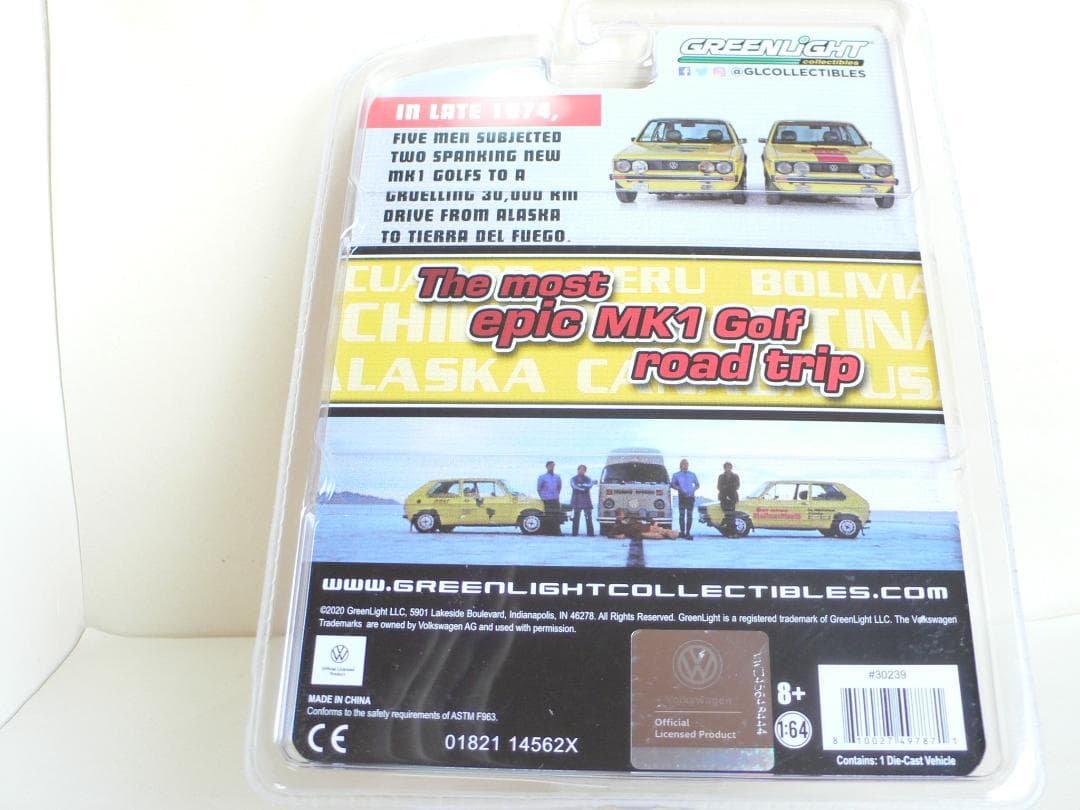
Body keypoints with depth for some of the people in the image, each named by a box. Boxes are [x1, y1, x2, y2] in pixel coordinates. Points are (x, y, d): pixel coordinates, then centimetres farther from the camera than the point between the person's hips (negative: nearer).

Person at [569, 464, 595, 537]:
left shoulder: (588, 479, 16)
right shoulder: (574, 479, 12)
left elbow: (590, 485, -4)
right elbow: (574, 487, -7)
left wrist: (582, 485, -16)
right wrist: (583, 488, -15)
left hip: (586, 501, 1)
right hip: (577, 501, -1)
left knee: (588, 517, -6)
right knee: (576, 517, -3)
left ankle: (590, 533, -7)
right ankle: (575, 533, -2)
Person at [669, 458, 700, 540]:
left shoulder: (692, 475, 13)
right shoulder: (676, 475, 7)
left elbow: (697, 484, 20)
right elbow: (672, 484, 3)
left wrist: (694, 489, -1)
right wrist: (679, 488, -15)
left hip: (691, 497, 2)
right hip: (682, 497, -2)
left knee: (690, 515, -1)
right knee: (682, 514, -2)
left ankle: (688, 533, 1)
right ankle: (682, 532, 4)